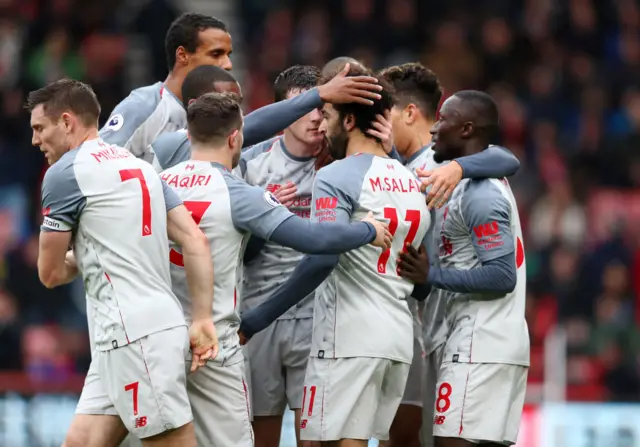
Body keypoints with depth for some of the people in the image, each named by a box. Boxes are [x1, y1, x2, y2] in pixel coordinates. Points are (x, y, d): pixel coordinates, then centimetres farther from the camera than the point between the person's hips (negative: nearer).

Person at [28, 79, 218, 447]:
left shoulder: (64, 172, -5)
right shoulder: (137, 165, 18)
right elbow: (195, 242, 10)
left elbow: (51, 273, 3)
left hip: (135, 333, -9)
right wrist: (202, 320, 7)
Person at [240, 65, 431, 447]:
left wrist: (254, 321, -22)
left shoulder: (336, 177, -9)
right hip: (400, 339, 8)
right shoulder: (412, 182, 16)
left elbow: (323, 257, -22)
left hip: (349, 338, -8)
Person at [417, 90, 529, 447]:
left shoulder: (479, 194, -14)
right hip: (504, 343, 10)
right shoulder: (488, 183, 16)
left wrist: (432, 275, -15)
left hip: (480, 346, -10)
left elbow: (501, 275, -20)